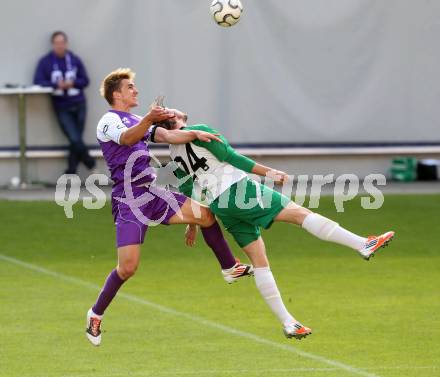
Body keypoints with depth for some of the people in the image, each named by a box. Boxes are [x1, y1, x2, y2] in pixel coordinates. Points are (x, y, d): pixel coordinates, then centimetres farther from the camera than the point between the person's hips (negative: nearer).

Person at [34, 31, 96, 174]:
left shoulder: (75, 60, 4)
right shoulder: (45, 62, -1)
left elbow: (85, 80, 8)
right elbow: (38, 81, -4)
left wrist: (72, 83, -12)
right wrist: (56, 85, -17)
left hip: (78, 104, 2)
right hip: (61, 107, -2)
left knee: (75, 141, 3)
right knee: (75, 139, -12)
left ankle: (71, 172, 14)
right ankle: (87, 160, 13)